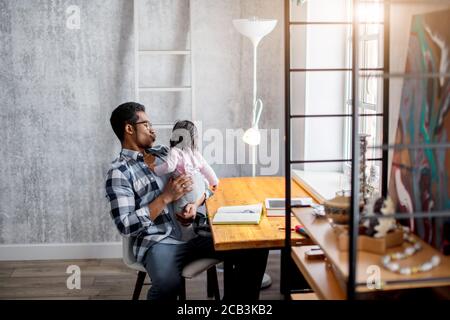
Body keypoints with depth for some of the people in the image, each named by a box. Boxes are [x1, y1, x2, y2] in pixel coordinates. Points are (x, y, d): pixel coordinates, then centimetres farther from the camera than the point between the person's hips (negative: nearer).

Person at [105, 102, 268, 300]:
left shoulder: (164, 153, 17)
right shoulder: (119, 173, -3)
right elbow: (126, 226, -12)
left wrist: (195, 204, -4)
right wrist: (166, 197, -13)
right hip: (160, 242, -6)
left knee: (256, 249, -12)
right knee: (167, 283, -39)